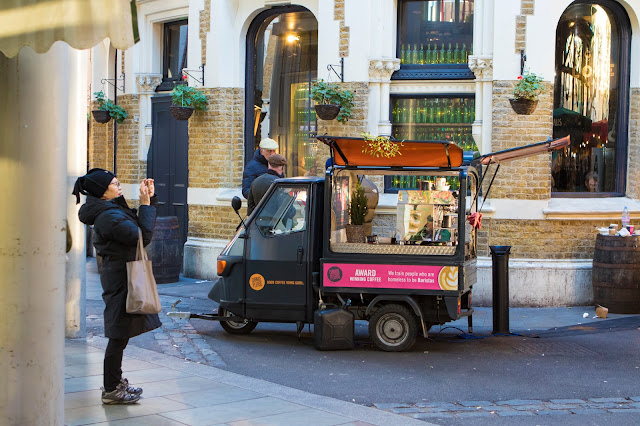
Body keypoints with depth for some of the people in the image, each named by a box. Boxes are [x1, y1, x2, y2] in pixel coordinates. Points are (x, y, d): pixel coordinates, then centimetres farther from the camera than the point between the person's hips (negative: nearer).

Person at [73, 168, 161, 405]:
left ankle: (115, 381, 30)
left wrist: (150, 198, 10)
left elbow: (139, 226, 19)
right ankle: (111, 390, 4)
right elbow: (143, 236, -22)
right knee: (119, 335, -4)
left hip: (121, 275, 11)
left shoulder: (113, 210, 12)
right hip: (120, 276, -11)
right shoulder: (109, 216, -20)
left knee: (120, 334, 18)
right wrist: (146, 203, -16)